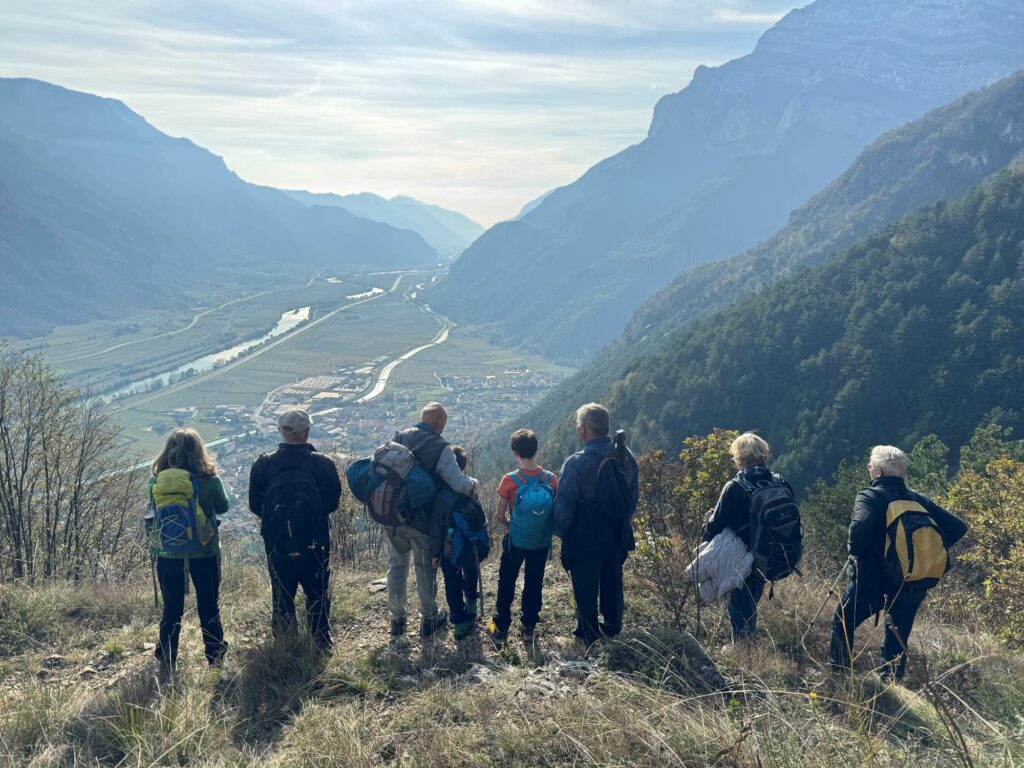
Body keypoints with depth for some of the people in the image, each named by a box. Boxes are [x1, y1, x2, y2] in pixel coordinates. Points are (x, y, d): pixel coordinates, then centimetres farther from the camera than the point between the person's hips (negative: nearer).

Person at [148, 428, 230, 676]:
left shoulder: (156, 481, -8)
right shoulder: (209, 480, -14)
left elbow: (153, 512, 7)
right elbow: (223, 507, 3)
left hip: (167, 555, 1)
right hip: (204, 554, -1)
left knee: (171, 610, 14)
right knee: (209, 609, 14)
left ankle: (166, 663, 17)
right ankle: (215, 660, 24)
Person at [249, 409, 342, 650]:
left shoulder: (263, 465, -9)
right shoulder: (323, 464, -13)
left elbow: (255, 505, -3)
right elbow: (333, 502, -4)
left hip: (276, 542, 1)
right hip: (315, 541, -1)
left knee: (281, 591, 17)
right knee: (318, 591, 15)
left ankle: (283, 638, 27)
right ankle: (321, 636, 22)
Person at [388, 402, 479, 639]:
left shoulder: (399, 438, 0)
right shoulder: (440, 448, -16)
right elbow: (459, 483, -21)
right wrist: (474, 484, 0)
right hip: (422, 520, -4)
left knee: (396, 566, 18)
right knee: (426, 569, 13)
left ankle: (397, 620, 29)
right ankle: (429, 620, 28)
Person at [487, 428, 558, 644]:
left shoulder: (510, 480, -20)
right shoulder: (551, 479, -12)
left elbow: (499, 515, -12)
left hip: (516, 541, -2)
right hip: (542, 542, 2)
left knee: (506, 583, 15)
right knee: (534, 584, 18)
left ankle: (501, 628, 23)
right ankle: (529, 626, 29)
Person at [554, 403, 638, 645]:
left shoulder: (576, 463, -24)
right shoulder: (626, 456, -7)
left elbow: (564, 505, -17)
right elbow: (634, 494, 6)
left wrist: (560, 532, -1)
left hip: (585, 539, -5)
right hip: (618, 536, 5)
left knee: (586, 588, 12)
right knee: (612, 582, 23)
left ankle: (589, 635, 25)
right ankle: (612, 626, 39)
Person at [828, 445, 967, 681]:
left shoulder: (869, 496, -11)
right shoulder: (917, 499, 5)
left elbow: (860, 528, -31)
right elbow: (958, 527, 4)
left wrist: (855, 553, -13)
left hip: (871, 580, -4)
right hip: (912, 586, 5)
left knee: (843, 623, 16)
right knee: (897, 637, 18)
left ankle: (838, 674, 17)